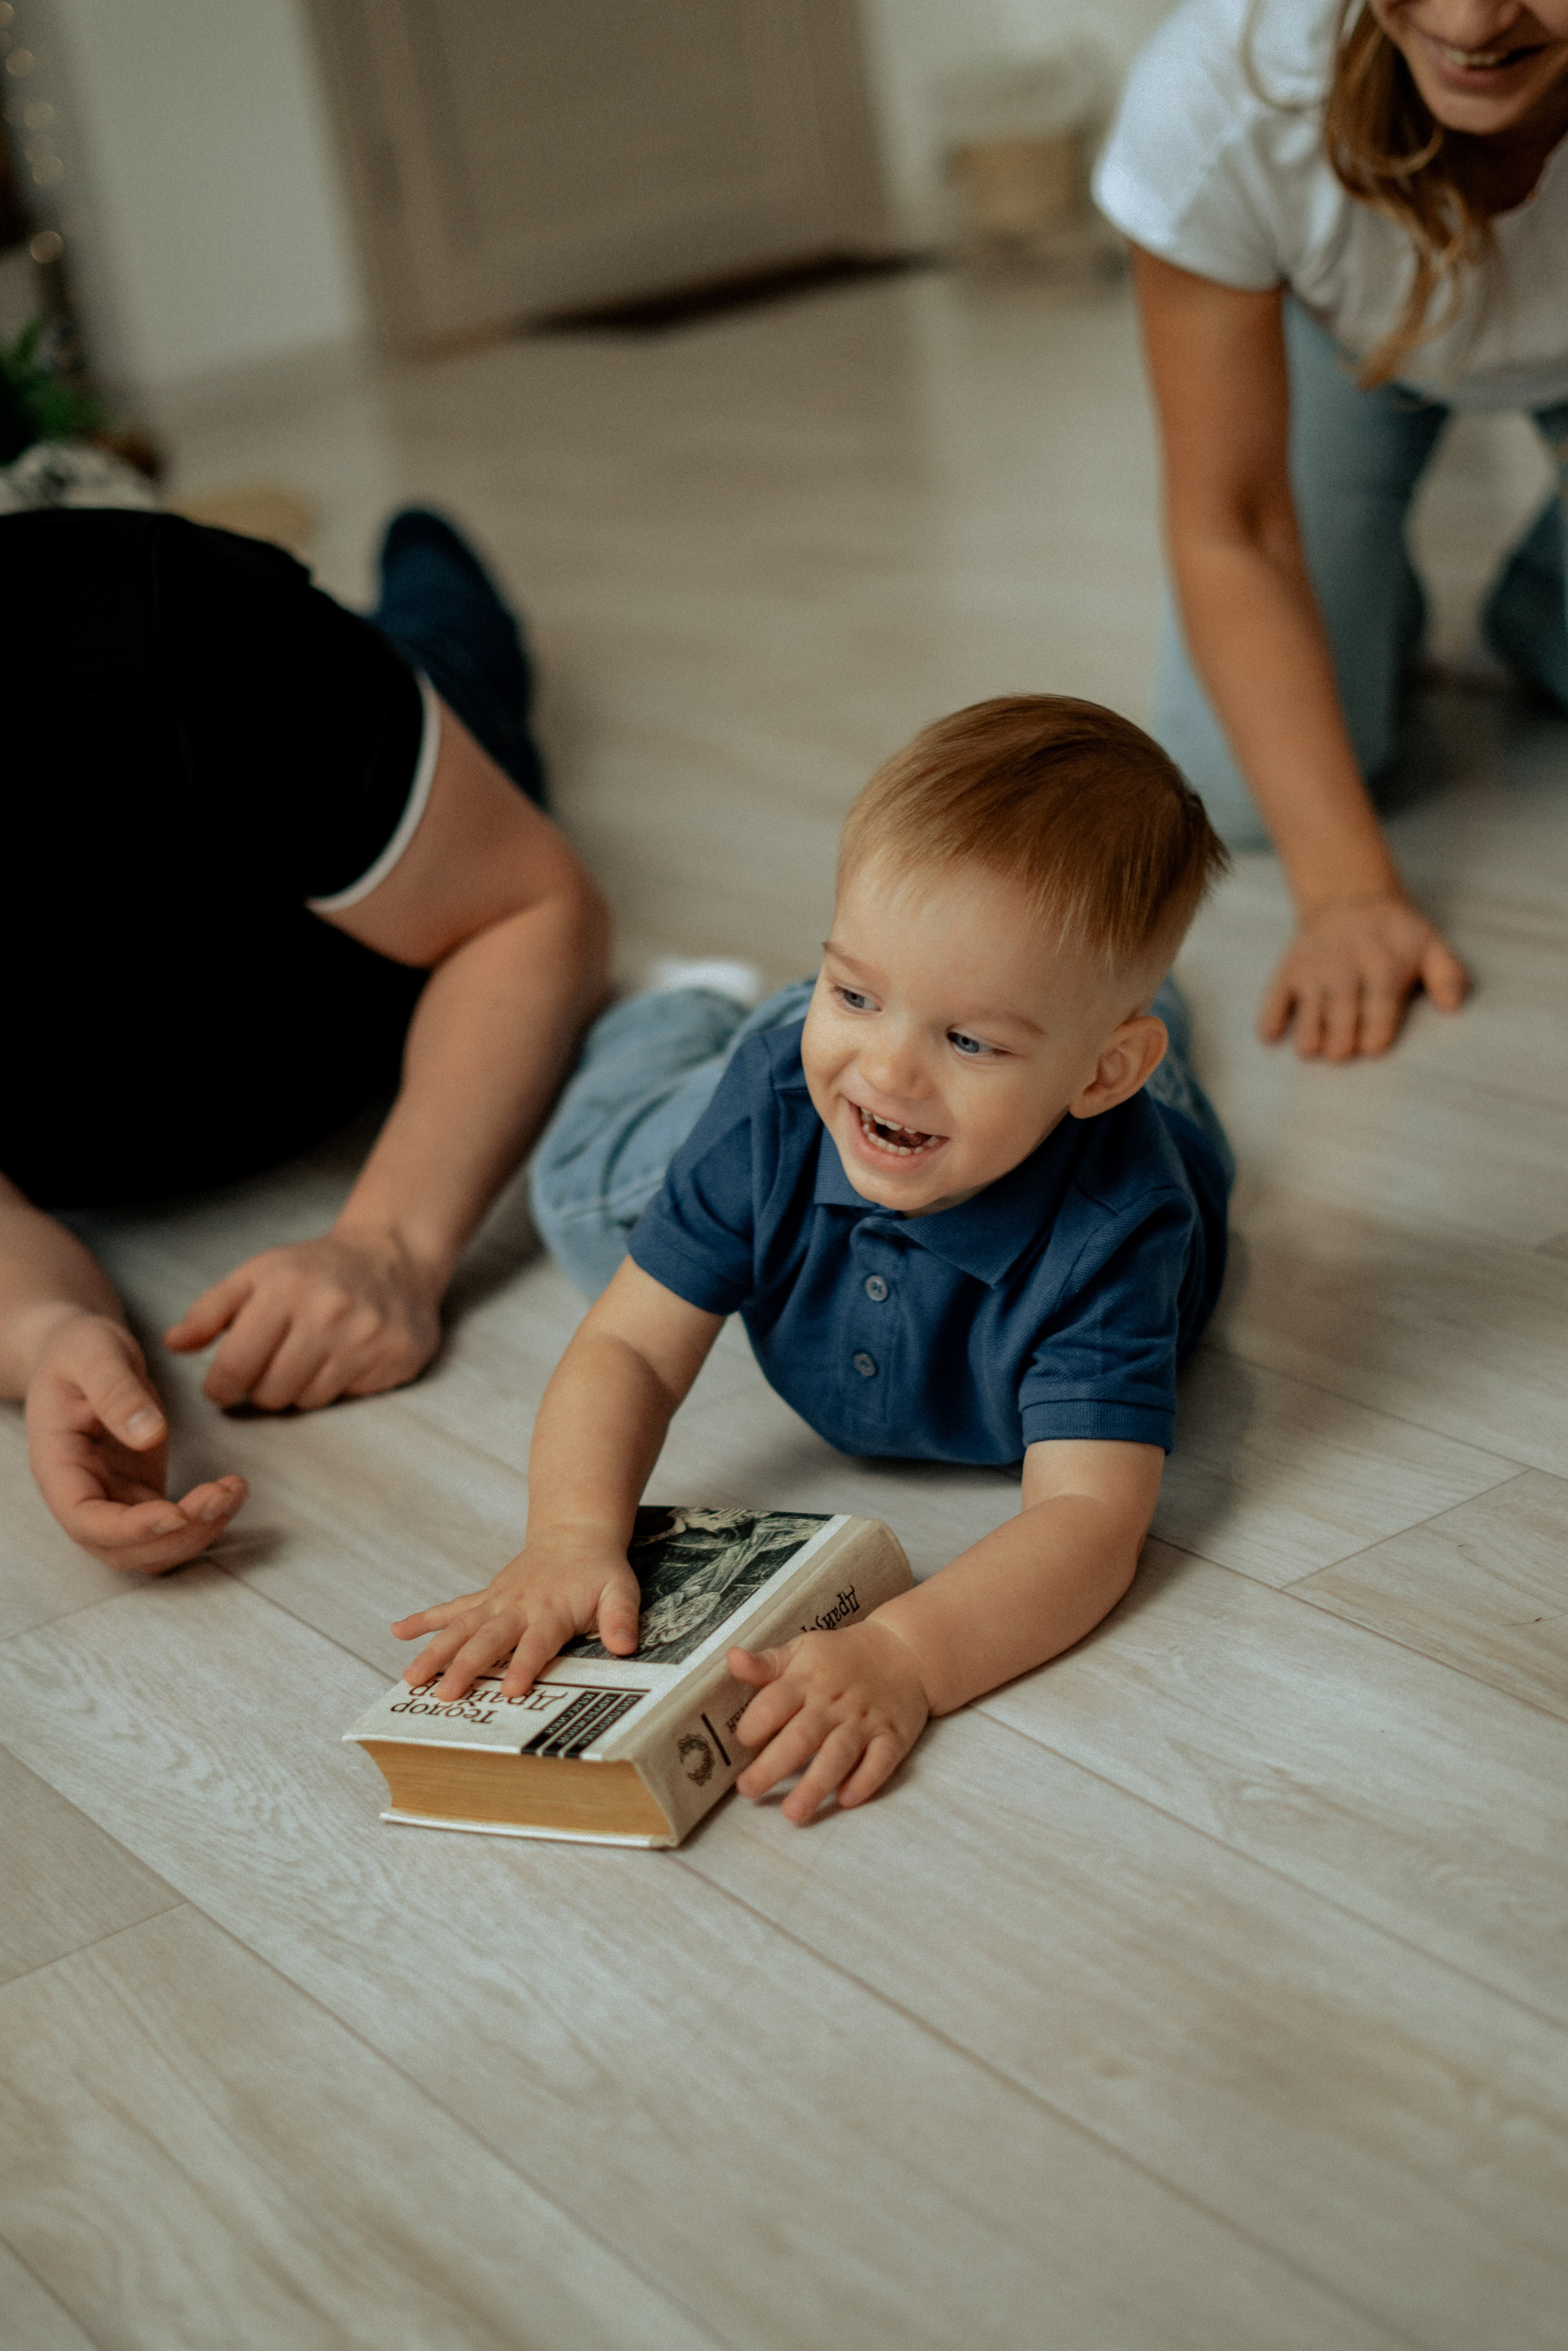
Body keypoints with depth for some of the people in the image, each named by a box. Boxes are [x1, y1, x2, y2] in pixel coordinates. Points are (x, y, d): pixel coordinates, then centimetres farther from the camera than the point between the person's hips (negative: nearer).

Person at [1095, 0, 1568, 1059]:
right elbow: (1228, 527, -30)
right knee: (1244, 787, -12)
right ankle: (1373, 612, 19)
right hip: (1344, 329, -1)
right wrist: (1348, 889, -35)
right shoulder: (1215, 95, -40)